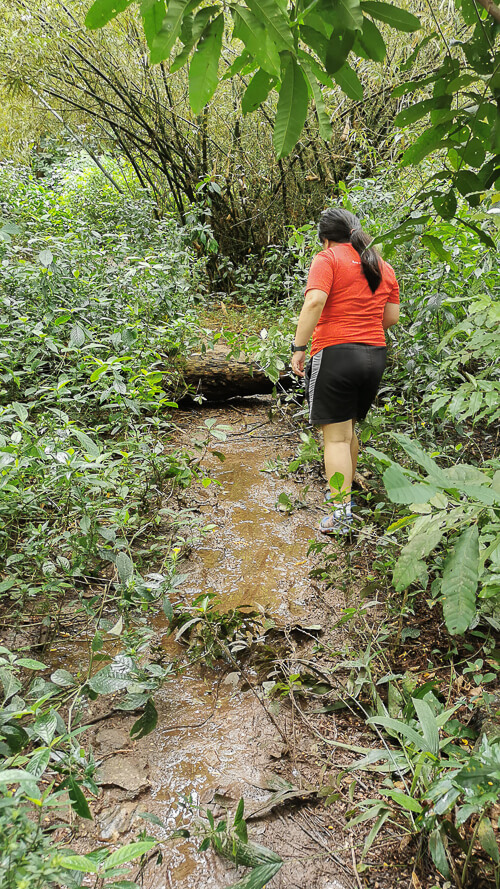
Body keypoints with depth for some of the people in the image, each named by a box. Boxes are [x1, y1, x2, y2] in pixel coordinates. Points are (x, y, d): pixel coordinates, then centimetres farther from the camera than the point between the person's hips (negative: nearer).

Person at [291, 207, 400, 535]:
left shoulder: (328, 259, -3)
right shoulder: (383, 266, 16)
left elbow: (315, 302, -19)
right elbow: (392, 317, 13)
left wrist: (299, 347, -16)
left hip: (335, 353, -6)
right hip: (376, 356, 6)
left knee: (336, 437, -3)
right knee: (349, 429, 21)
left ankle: (342, 514, -5)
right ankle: (343, 491, 35)